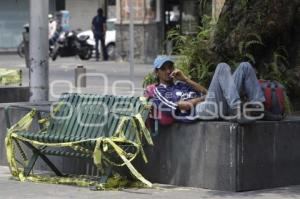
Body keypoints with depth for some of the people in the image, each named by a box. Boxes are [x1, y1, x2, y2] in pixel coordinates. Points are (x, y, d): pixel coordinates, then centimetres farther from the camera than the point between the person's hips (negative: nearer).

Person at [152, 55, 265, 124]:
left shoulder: (182, 85, 36)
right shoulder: (159, 91, 15)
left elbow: (205, 92, 18)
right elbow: (184, 106, -2)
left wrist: (185, 79, 13)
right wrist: (206, 97, 3)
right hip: (201, 110, -7)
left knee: (245, 66, 0)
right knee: (222, 67, -20)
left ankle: (258, 107, -19)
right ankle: (237, 109, -38)